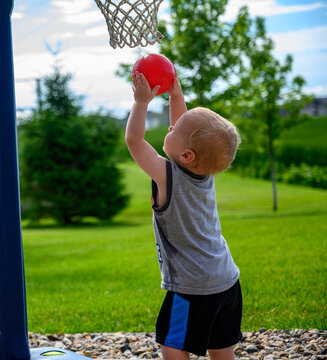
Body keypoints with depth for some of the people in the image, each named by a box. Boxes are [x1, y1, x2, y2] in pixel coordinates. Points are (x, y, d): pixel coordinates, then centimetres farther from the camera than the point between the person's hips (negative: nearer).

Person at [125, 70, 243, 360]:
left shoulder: (168, 176, -19)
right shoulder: (205, 171, 1)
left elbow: (133, 140, -13)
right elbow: (185, 125, 15)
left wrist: (142, 101, -7)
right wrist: (175, 94, 11)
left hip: (192, 288, -8)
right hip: (227, 279, 8)